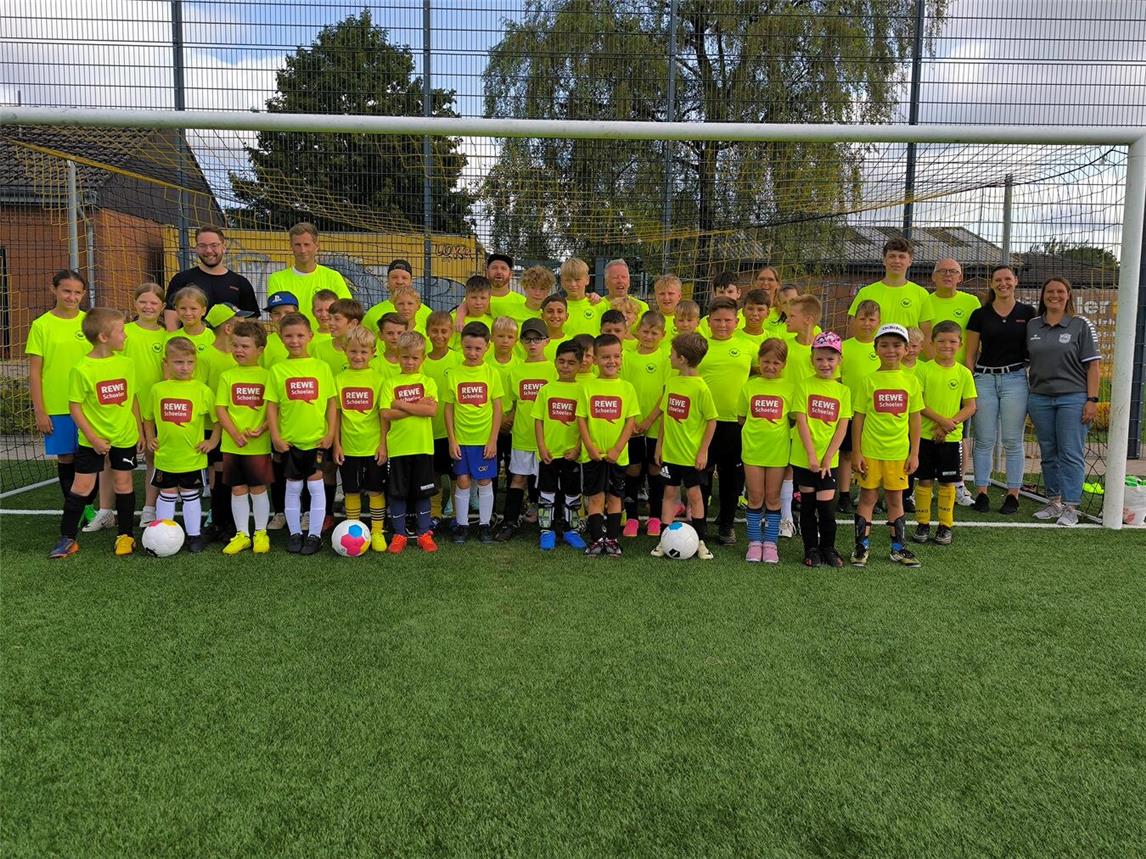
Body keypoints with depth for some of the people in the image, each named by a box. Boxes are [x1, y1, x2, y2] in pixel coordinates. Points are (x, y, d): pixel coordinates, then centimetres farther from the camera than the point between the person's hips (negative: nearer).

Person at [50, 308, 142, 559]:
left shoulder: (126, 363, -1)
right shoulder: (81, 369, -14)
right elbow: (75, 406, -10)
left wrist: (139, 430, 10)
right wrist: (93, 439, -14)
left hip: (125, 437, 3)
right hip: (92, 440, -3)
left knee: (123, 483, 11)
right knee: (82, 486, 2)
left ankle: (126, 535, 23)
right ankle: (67, 538, 14)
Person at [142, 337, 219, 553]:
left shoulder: (202, 390, -7)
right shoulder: (157, 389, -1)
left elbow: (217, 418, 0)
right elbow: (148, 417, 14)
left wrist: (213, 441, -4)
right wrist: (150, 438, 6)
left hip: (193, 457, -2)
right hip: (165, 456, 2)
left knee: (191, 495, 11)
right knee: (167, 495, 13)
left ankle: (194, 535, 21)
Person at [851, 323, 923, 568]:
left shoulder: (910, 381, 2)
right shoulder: (869, 381, -3)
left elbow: (915, 419, 6)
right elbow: (858, 418, -1)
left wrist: (914, 453, 3)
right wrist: (856, 453, -4)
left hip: (898, 451, 2)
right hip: (870, 450, -2)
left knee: (895, 498, 11)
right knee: (867, 497, 5)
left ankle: (898, 547, 22)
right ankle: (862, 546, 15)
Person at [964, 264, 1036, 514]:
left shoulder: (1028, 313, 5)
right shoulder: (980, 314, 6)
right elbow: (971, 354, 7)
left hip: (1015, 379, -1)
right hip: (984, 379, 1)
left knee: (1013, 442, 3)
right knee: (984, 440, 3)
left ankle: (1013, 495, 10)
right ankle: (981, 493, 10)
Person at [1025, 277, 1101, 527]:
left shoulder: (1081, 325, 1)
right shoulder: (1032, 326, 10)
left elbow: (1092, 365, -2)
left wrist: (1092, 399, -9)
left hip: (1073, 398, -4)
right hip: (1040, 398, 4)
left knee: (1071, 454, -5)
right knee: (1049, 454, 10)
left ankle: (1070, 507, -2)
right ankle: (1054, 502, 20)